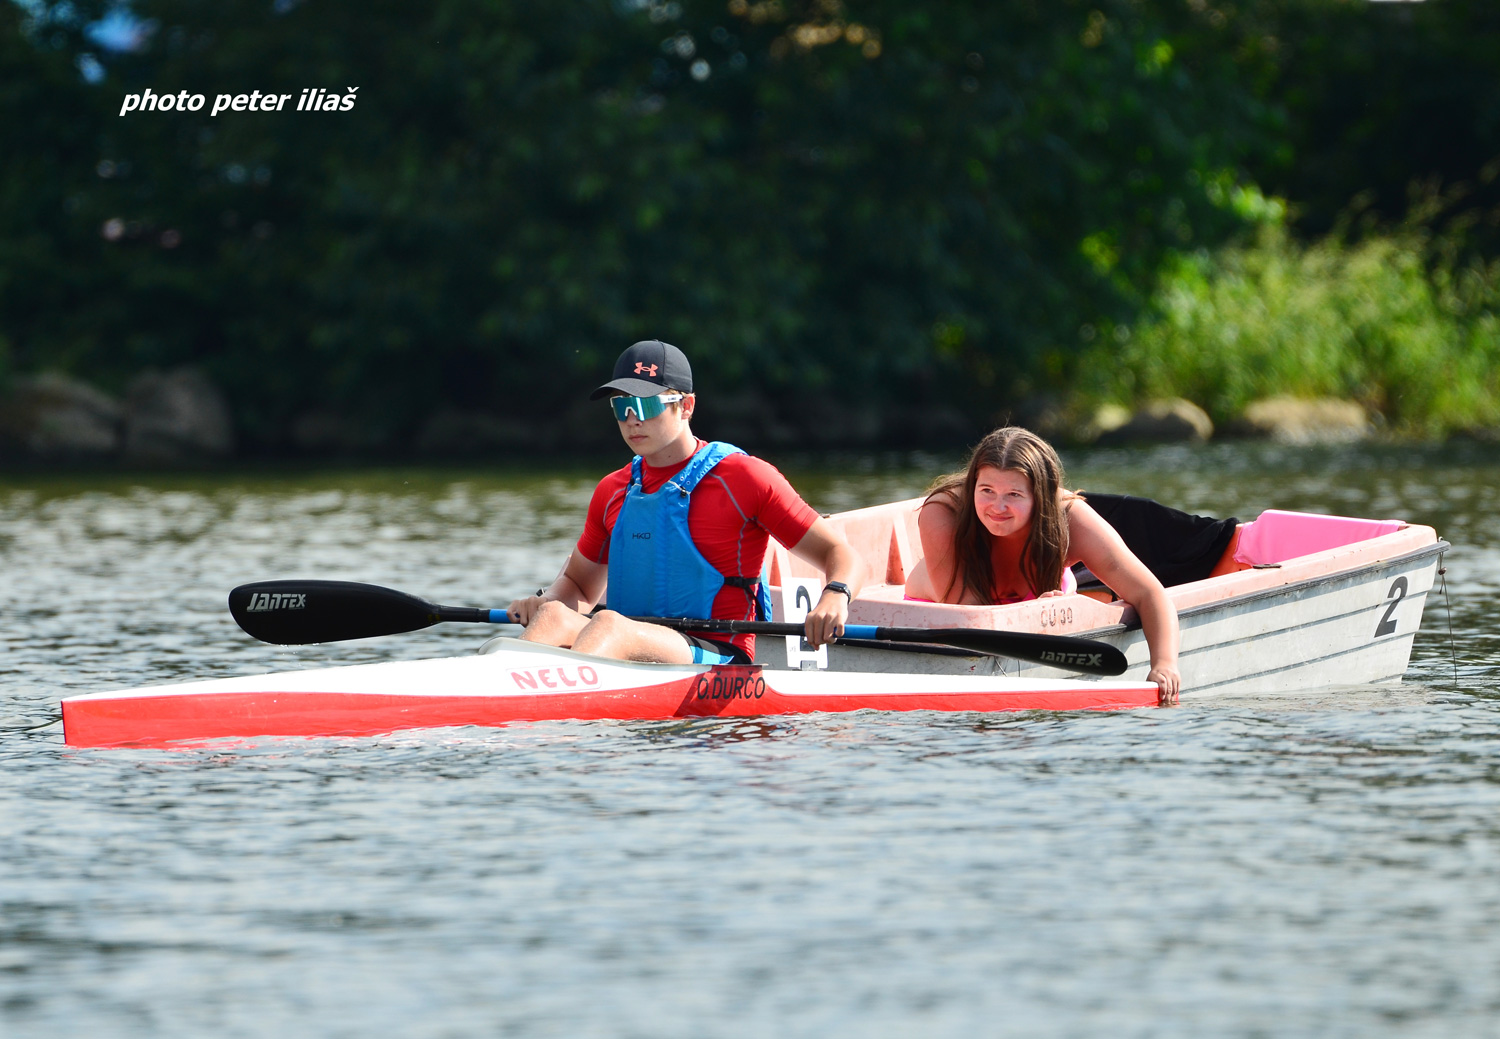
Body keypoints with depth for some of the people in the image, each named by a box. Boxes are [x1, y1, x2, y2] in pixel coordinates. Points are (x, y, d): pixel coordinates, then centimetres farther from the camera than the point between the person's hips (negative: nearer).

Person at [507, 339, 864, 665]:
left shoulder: (744, 477, 3)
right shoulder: (612, 492, 19)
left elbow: (840, 555, 3)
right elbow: (578, 584, 32)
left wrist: (834, 597, -21)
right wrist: (545, 599, 7)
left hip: (717, 660, -5)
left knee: (608, 624, -34)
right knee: (554, 615, -26)